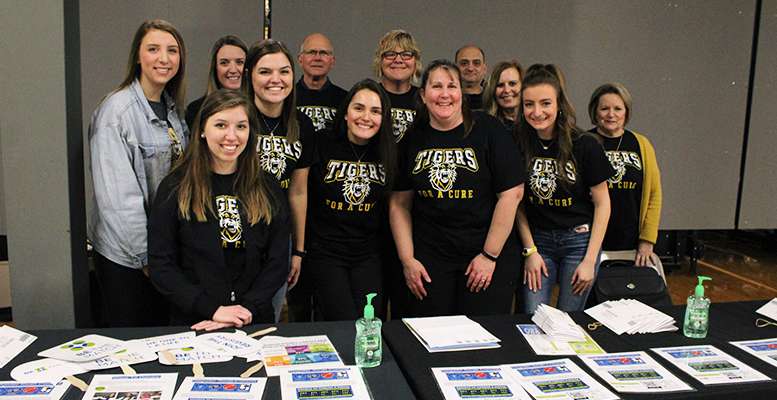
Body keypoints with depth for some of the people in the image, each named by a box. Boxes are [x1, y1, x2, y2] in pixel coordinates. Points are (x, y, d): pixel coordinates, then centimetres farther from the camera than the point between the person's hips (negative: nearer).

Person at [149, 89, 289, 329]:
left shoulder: (266, 189, 6)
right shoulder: (175, 188, 0)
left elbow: (277, 262, 3)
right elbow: (160, 265, -4)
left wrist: (246, 310, -10)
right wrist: (213, 310, -13)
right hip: (193, 324, -1)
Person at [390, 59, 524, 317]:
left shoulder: (488, 130, -7)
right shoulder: (414, 139, 4)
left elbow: (512, 193, -10)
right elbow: (399, 203, 7)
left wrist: (489, 255, -10)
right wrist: (407, 260, 1)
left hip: (491, 253, -2)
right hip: (429, 257, 3)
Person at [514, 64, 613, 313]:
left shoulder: (585, 145, -11)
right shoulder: (518, 143, -6)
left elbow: (602, 203, -5)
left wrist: (590, 260, -8)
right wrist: (530, 251, -2)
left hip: (579, 240, -1)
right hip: (537, 239, 2)